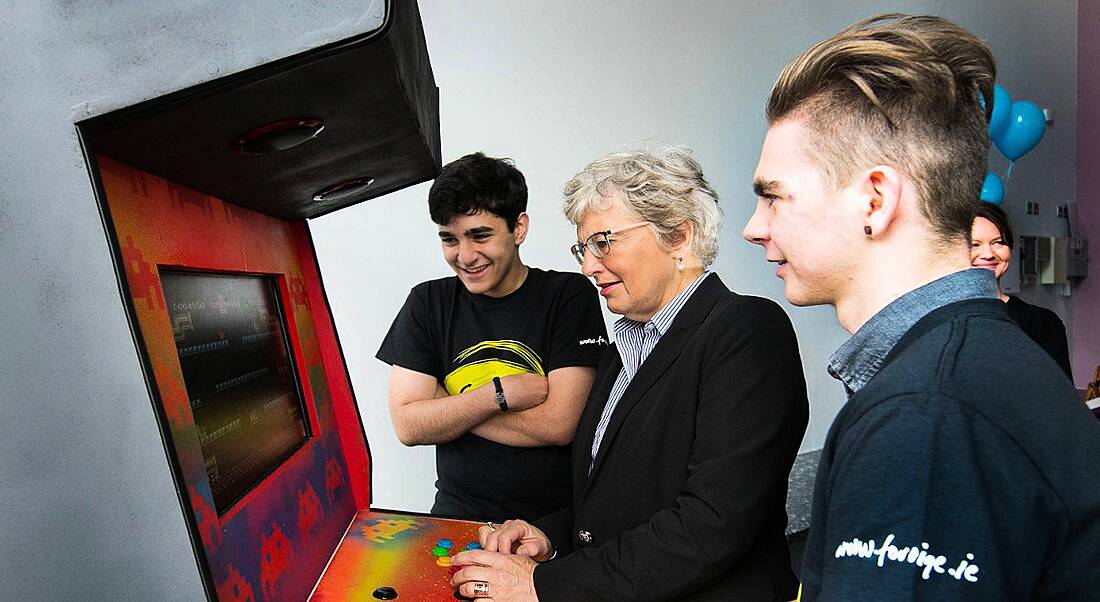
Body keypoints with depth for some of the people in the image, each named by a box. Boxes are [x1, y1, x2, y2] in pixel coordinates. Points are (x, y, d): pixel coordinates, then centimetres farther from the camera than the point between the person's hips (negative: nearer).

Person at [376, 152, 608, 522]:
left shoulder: (570, 296, -3)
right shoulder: (427, 303, 6)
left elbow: (557, 425, -12)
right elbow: (407, 426, 0)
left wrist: (443, 406, -6)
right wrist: (500, 393, -11)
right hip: (459, 512, 1)